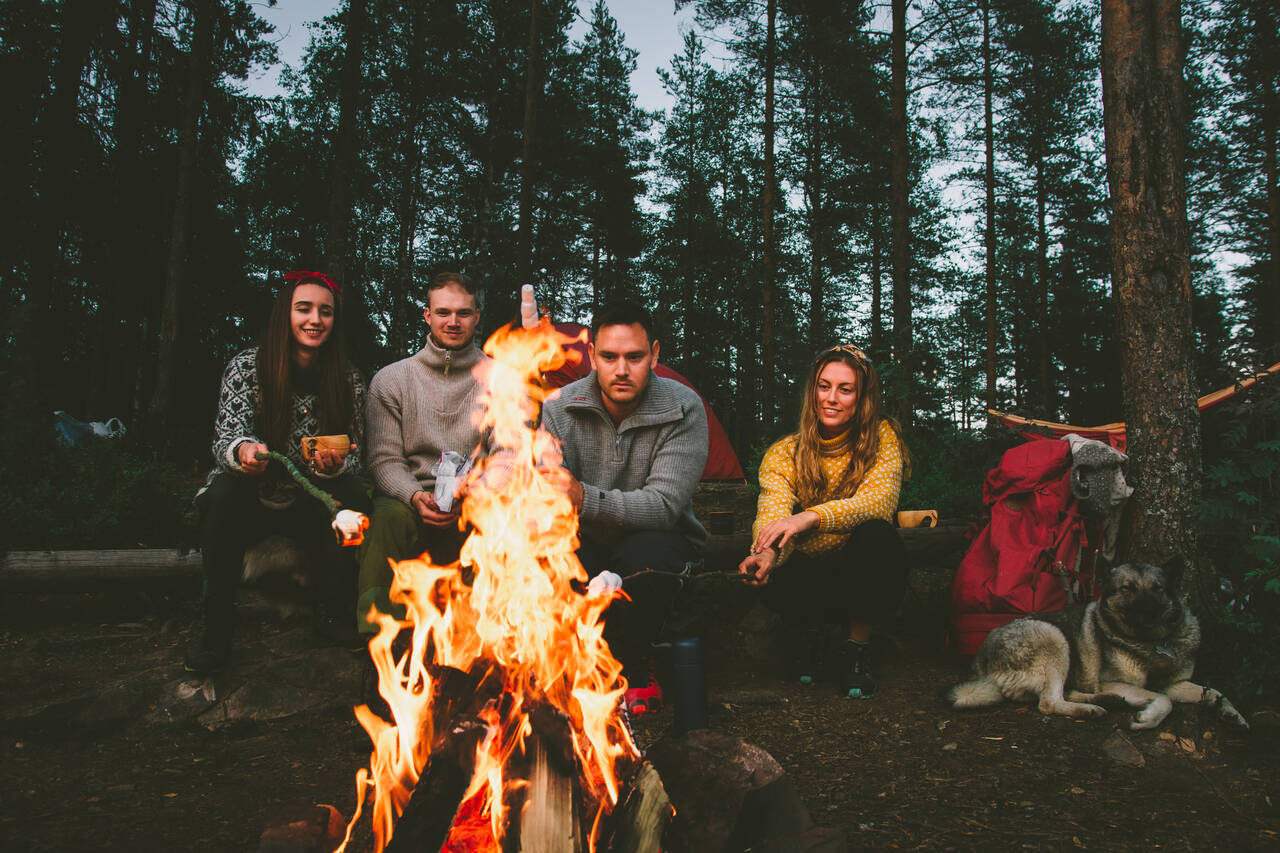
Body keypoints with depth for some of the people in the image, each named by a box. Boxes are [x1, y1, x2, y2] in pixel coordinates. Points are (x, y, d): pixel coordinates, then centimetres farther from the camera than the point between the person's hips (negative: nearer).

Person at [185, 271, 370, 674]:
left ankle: (335, 613, -8)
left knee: (352, 493, -28)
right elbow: (226, 437, -15)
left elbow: (353, 455, -3)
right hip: (253, 501, -1)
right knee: (224, 493, -31)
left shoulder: (348, 380, -3)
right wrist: (243, 451, -41)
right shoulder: (247, 367, -7)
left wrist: (334, 463, -29)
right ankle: (217, 625, -15)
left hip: (313, 504, 1)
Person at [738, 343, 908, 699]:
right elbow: (771, 514, -22)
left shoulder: (882, 437, -8)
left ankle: (857, 647, -10)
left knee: (876, 536, -34)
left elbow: (878, 502, -25)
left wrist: (811, 517, -42)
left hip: (864, 575, 0)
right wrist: (766, 553, -47)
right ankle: (810, 633, 5)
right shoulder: (783, 454, -6)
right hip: (812, 574, 1)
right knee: (779, 580, -34)